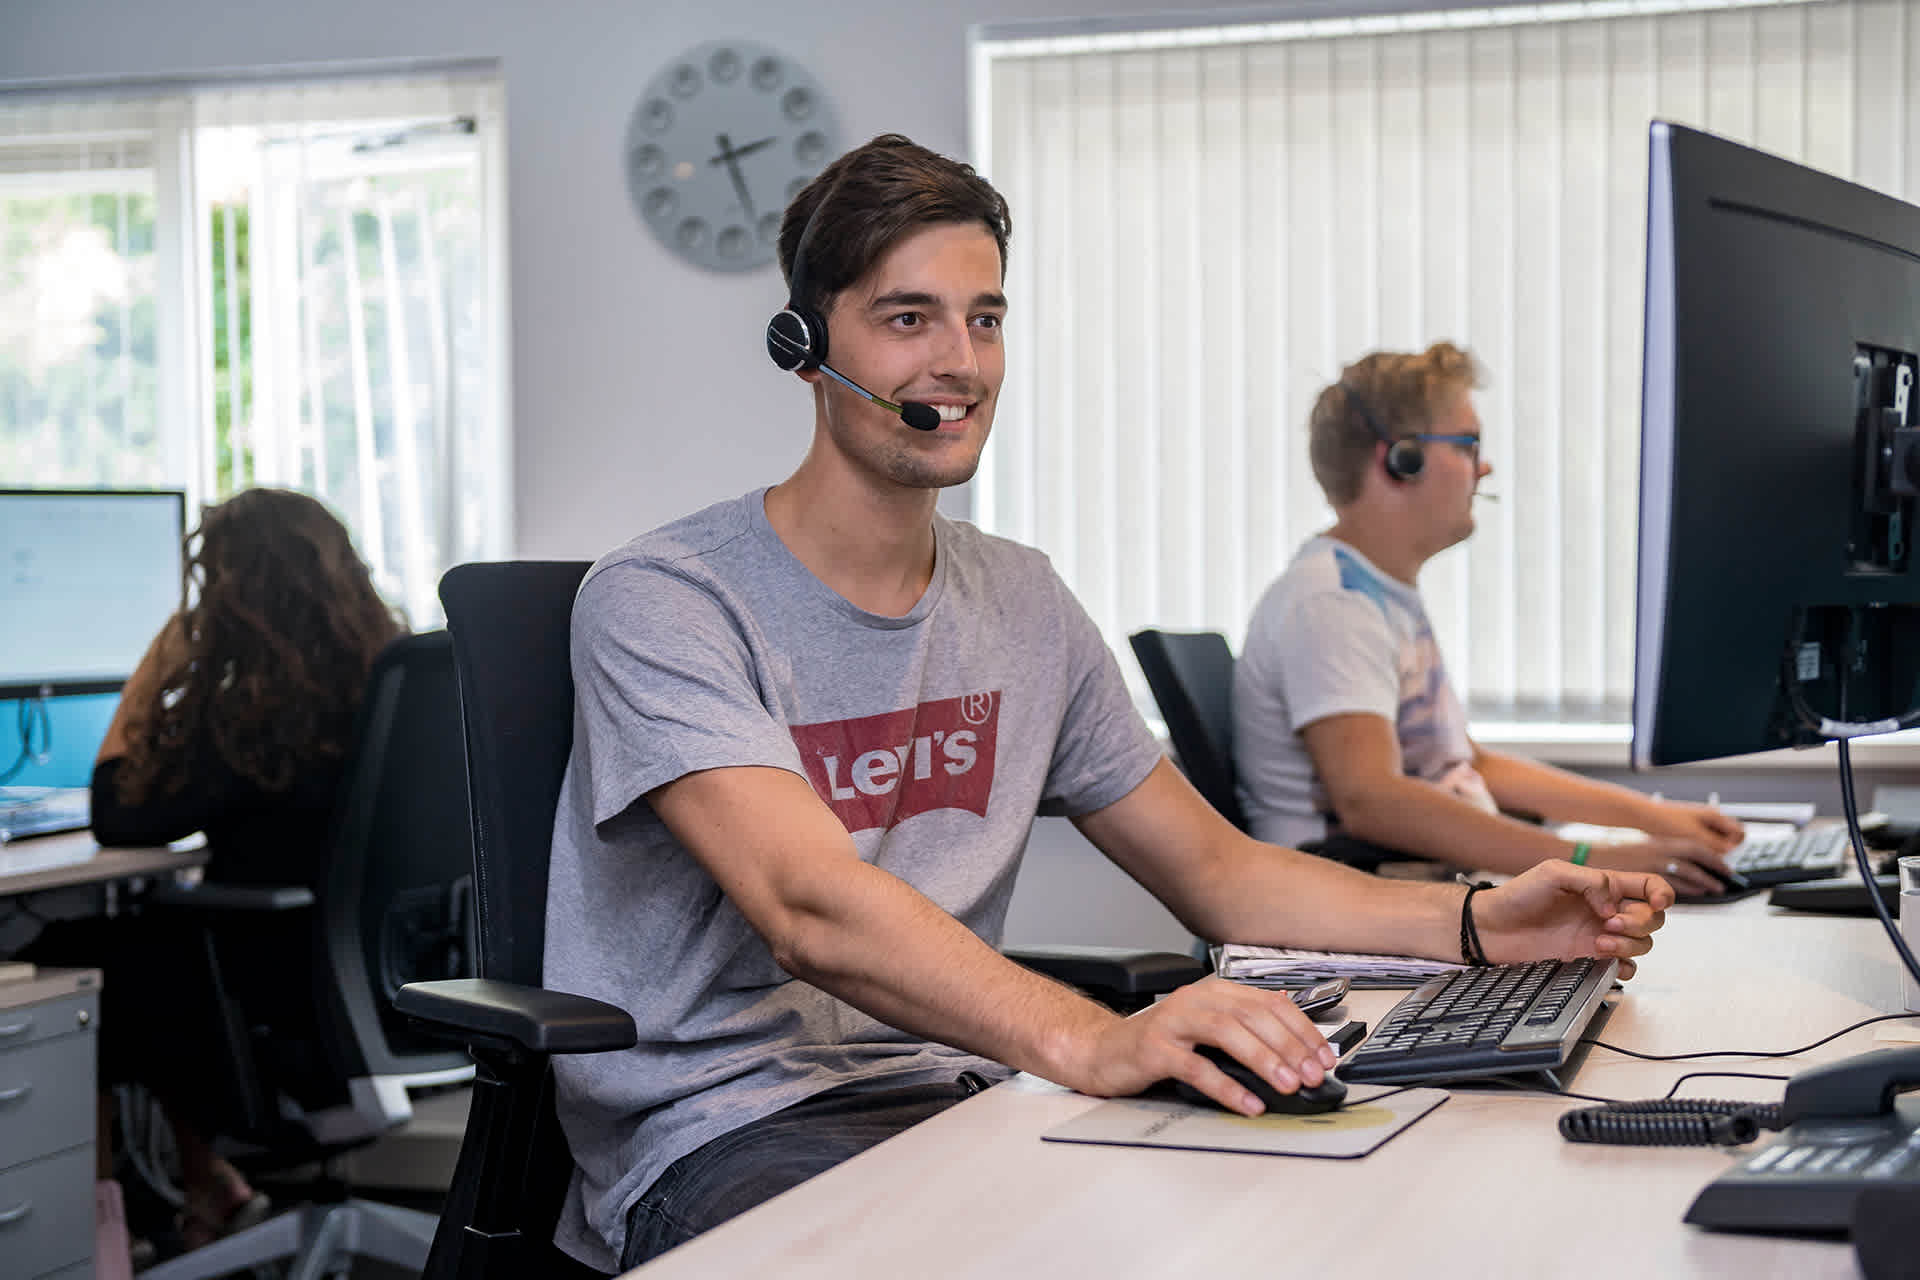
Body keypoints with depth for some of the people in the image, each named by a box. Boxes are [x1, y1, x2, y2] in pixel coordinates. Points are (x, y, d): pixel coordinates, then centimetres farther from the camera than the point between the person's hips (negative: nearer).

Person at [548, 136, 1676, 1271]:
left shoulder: (1024, 606, 12)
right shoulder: (665, 604, -12)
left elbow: (1215, 870, 15)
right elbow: (813, 910, -27)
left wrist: (1477, 921, -2)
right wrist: (1088, 1041, -42)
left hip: (954, 1091, 7)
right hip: (721, 1139, -7)